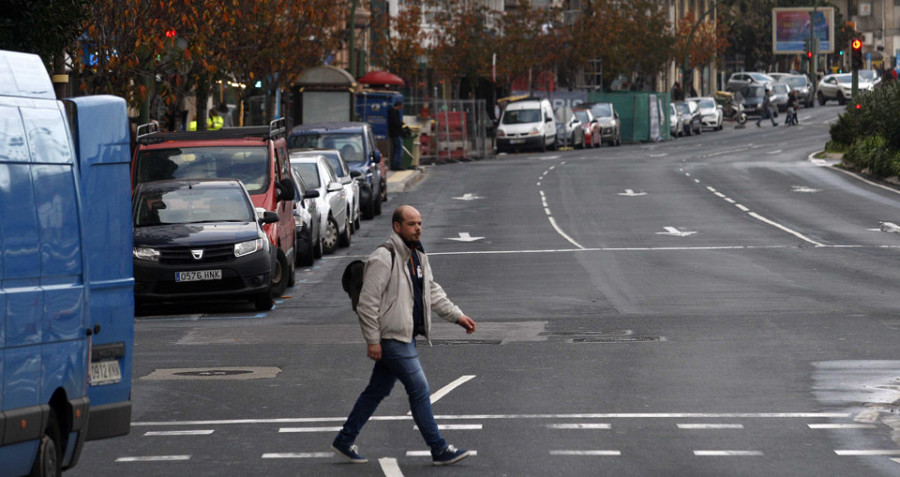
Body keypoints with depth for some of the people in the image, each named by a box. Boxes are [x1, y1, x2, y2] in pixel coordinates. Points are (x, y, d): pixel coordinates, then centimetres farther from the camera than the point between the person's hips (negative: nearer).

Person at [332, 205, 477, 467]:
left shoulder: (417, 256, 12)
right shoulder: (383, 258, -17)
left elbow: (433, 291, 23)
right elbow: (367, 302, -18)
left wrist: (457, 315, 15)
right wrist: (372, 340, -19)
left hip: (406, 335, 10)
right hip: (391, 338, -10)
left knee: (378, 390, 15)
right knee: (419, 390, -6)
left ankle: (345, 440, 25)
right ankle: (439, 450, 1)